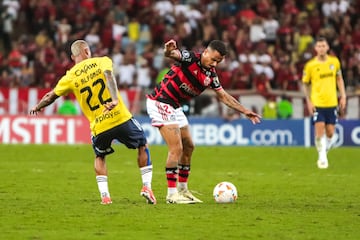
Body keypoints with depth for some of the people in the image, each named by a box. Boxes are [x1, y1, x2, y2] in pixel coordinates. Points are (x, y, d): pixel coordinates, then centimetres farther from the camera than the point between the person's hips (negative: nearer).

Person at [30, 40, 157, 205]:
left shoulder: (70, 77, 7)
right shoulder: (102, 61, 3)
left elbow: (50, 96, 15)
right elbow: (109, 75, -19)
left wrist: (37, 108, 34)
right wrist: (114, 99, -31)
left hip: (99, 127, 1)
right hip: (120, 117, -1)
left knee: (99, 157, 28)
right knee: (143, 146, 23)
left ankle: (104, 195, 13)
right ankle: (146, 186, 12)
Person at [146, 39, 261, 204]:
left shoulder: (211, 75, 5)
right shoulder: (190, 58, -19)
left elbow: (223, 96, 16)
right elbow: (171, 54, -39)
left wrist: (245, 111, 12)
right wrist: (169, 50, -64)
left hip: (175, 107, 9)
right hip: (160, 103, -9)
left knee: (188, 147, 14)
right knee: (176, 148, -14)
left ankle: (182, 190, 26)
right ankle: (172, 194, -8)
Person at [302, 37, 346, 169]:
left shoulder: (334, 61, 2)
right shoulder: (310, 65, -6)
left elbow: (339, 79, 15)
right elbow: (305, 84, 3)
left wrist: (343, 96, 7)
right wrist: (309, 101, -6)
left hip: (331, 103, 3)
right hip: (317, 103, -3)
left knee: (330, 132, 4)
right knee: (319, 130, -11)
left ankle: (324, 153, 28)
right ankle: (322, 158, 0)